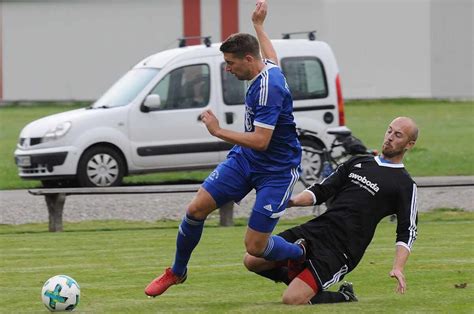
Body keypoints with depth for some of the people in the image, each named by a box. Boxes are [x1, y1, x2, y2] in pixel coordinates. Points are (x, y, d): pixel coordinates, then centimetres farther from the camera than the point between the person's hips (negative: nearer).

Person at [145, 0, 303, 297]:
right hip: (245, 159, 9)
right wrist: (259, 26, 42)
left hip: (278, 170, -9)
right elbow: (271, 57, 28)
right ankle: (177, 271, 19)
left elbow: (260, 140, -32)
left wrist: (218, 131, -25)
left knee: (255, 246, -10)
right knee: (197, 208, -1)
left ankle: (303, 255, 21)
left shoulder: (269, 88, -29)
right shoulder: (267, 68, 0)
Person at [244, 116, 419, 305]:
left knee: (292, 300, -22)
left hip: (343, 249, -7)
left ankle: (344, 298, 2)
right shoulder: (358, 162, 19)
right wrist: (292, 201, -1)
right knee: (252, 261, -4)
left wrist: (398, 267, -18)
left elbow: (407, 231, -3)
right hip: (316, 228, 7)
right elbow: (322, 191, 17)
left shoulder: (405, 185, 2)